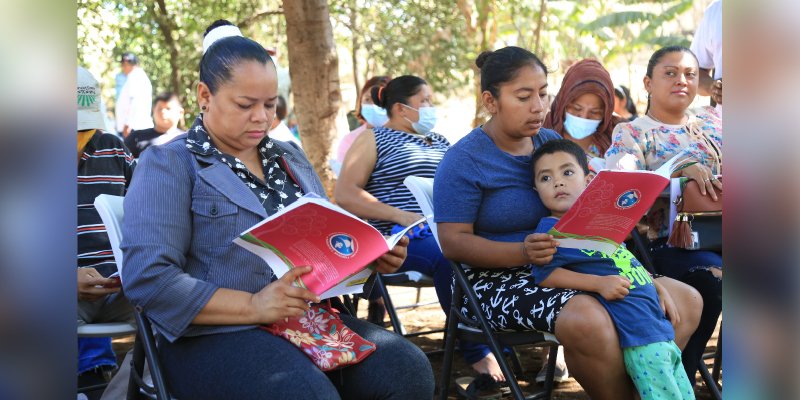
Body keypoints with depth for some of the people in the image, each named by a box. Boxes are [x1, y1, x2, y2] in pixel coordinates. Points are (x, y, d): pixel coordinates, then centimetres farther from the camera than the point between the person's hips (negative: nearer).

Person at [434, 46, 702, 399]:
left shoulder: (553, 143, 12)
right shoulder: (463, 161, -8)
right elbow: (453, 241, -13)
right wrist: (523, 252, -30)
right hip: (502, 279, -7)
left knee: (686, 302, -3)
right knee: (589, 321, -37)